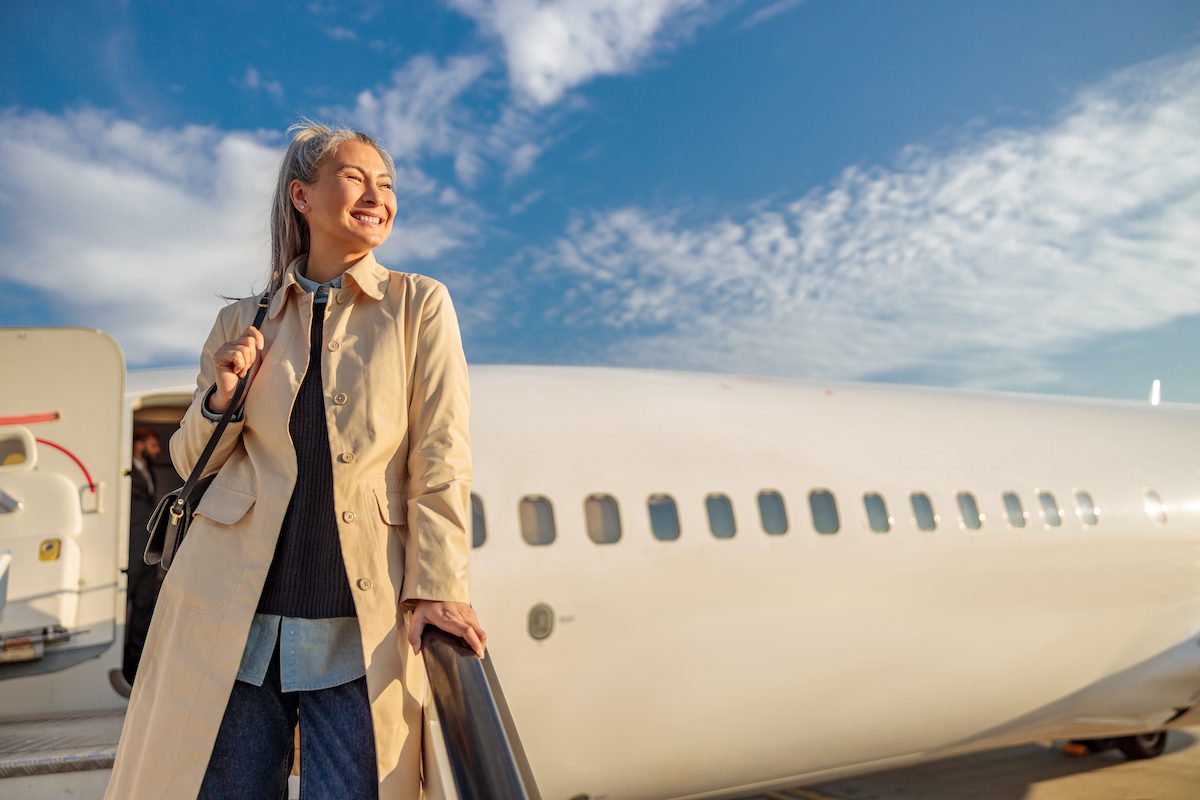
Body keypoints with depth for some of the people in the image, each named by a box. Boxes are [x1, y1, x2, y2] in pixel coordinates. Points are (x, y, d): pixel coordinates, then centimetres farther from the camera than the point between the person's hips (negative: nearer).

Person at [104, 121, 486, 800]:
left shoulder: (419, 305, 2)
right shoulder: (244, 321, 9)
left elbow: (441, 459, -2)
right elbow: (192, 462, 16)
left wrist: (434, 586, -10)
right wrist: (222, 397, -4)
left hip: (361, 625, -2)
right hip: (232, 616, 2)